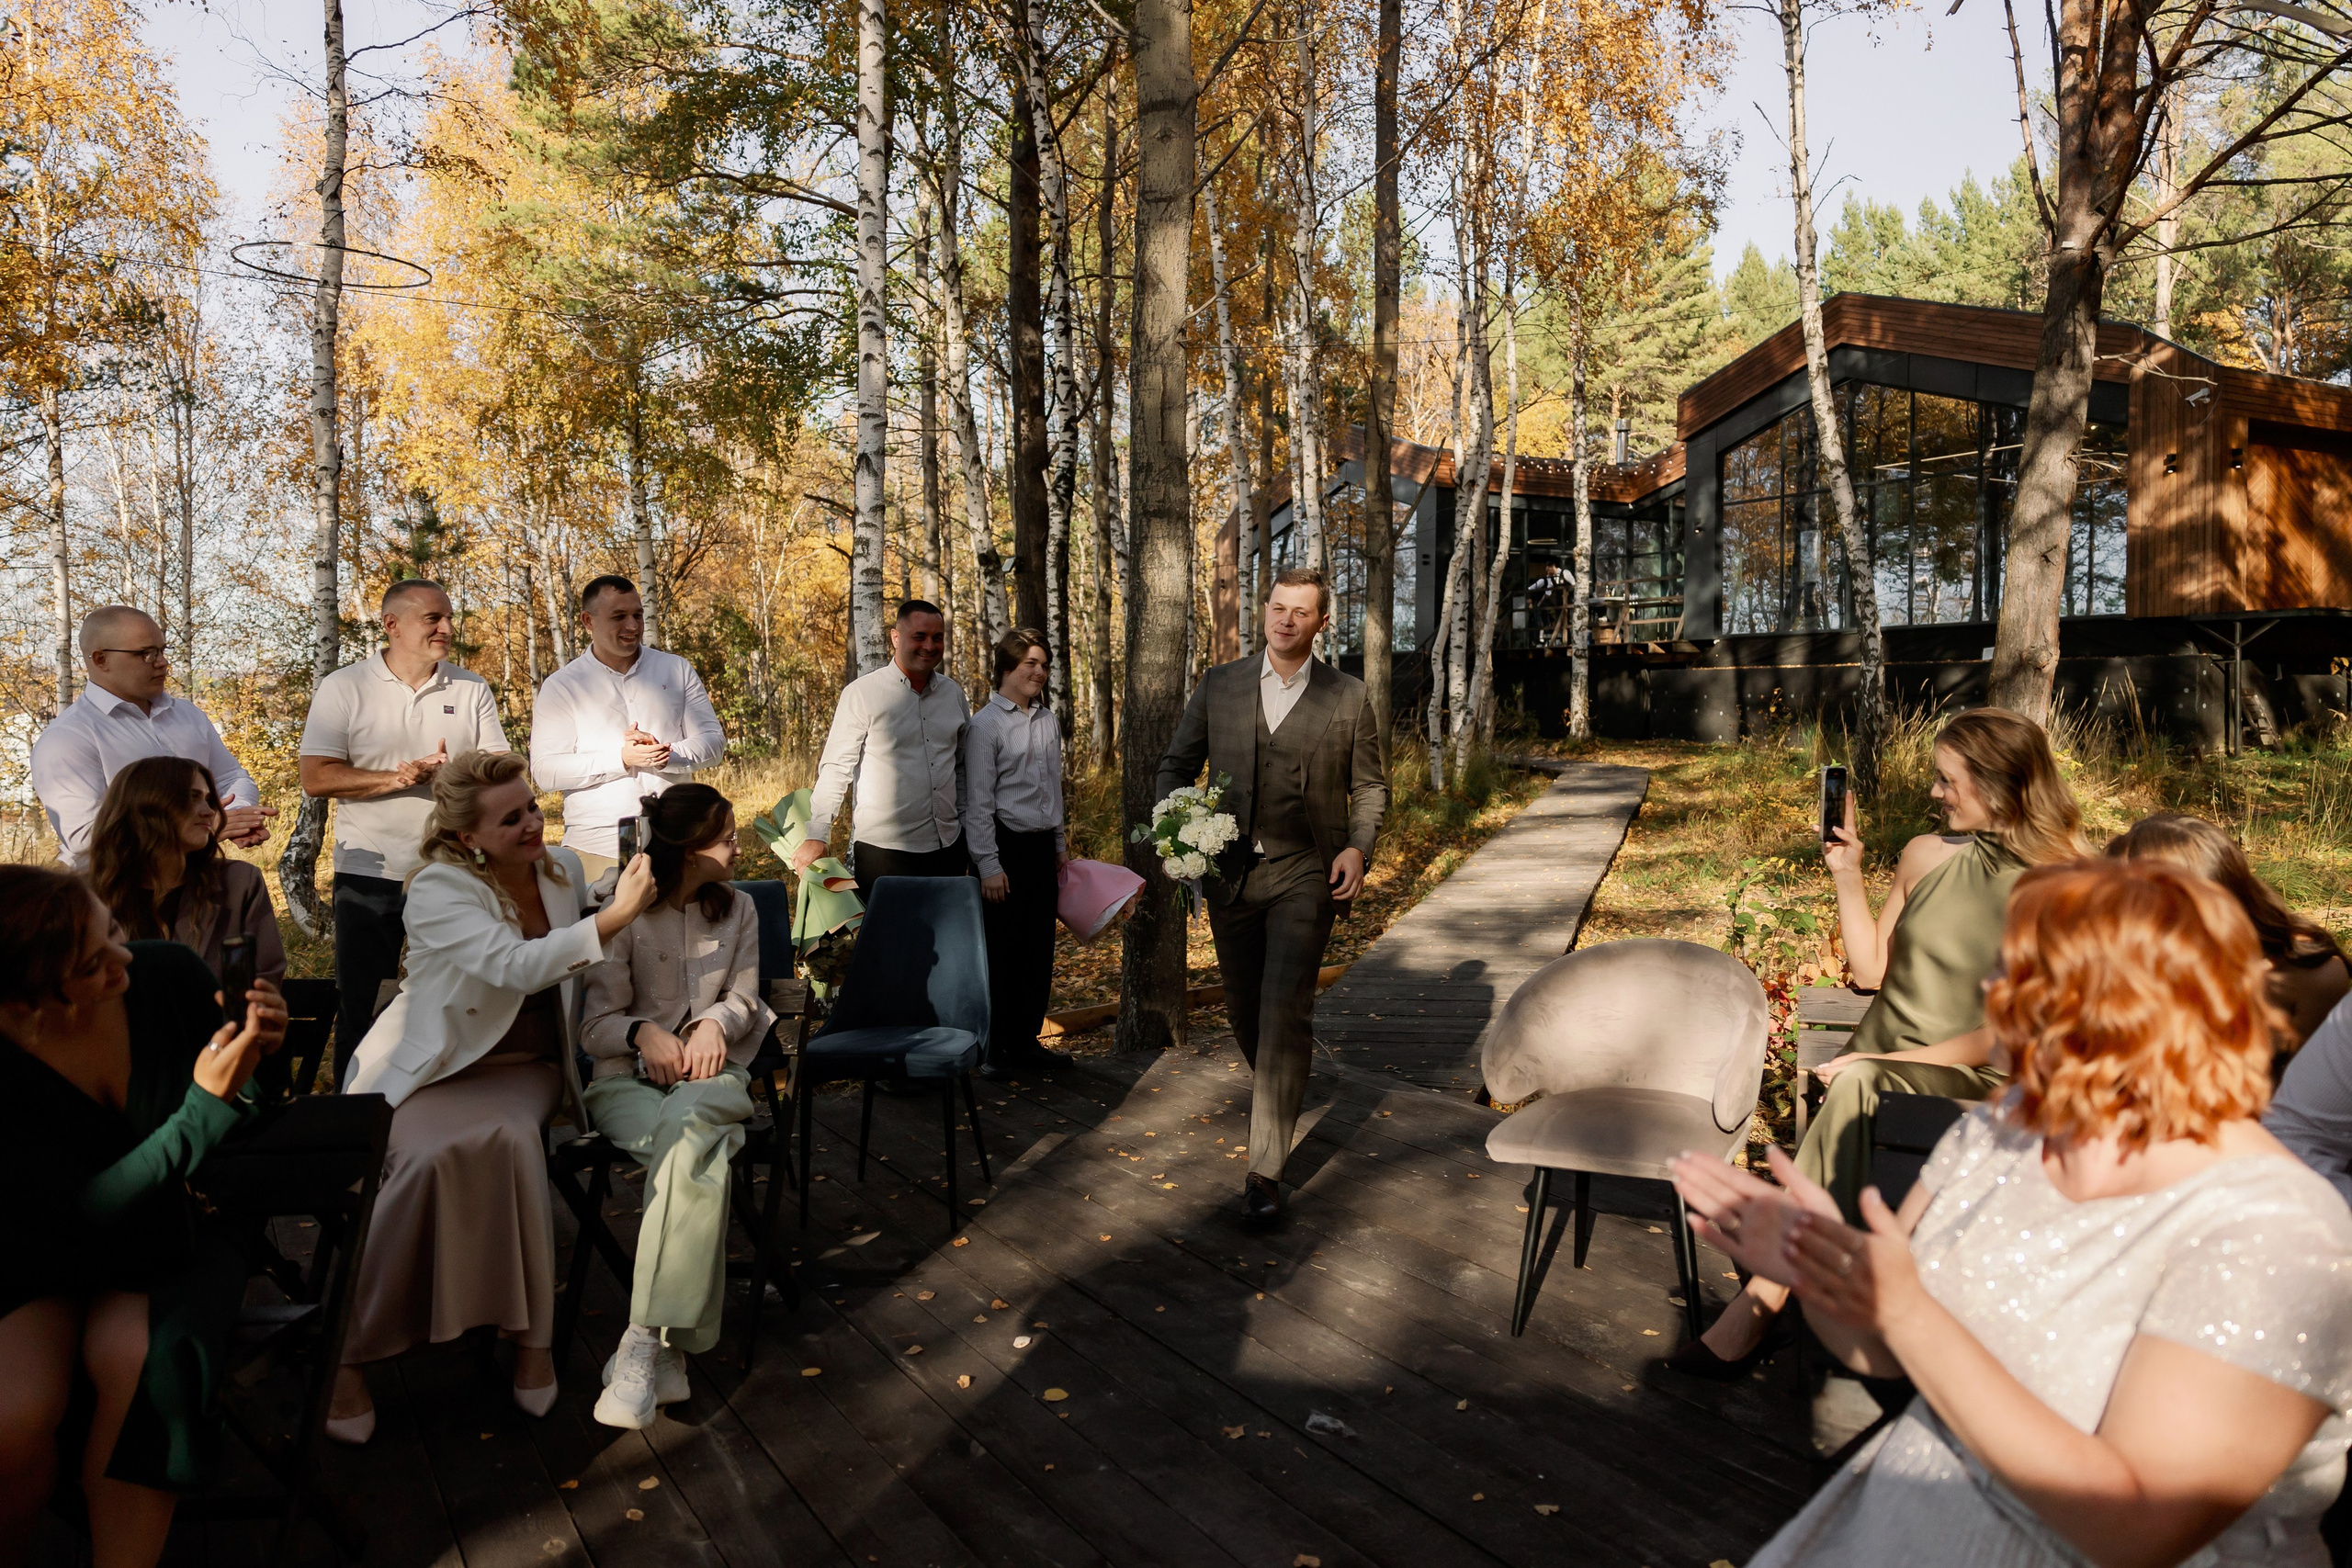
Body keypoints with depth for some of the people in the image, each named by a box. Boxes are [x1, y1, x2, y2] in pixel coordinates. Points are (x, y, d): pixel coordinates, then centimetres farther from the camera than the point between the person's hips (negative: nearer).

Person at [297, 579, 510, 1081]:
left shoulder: (472, 690, 6)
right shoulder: (344, 688, -1)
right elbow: (317, 778, -8)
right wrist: (397, 779, -18)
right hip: (370, 874, -2)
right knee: (363, 1008, 7)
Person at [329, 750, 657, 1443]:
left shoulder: (563, 868, 2)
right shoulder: (439, 889, -16)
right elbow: (516, 967, -31)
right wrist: (614, 919, -36)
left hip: (522, 1067, 3)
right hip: (433, 1067, -3)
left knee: (510, 1139, -31)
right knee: (432, 1156, -33)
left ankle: (531, 1334, -18)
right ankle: (347, 1352, -14)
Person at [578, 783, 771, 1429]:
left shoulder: (737, 909, 12)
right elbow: (596, 1022, 2)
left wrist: (715, 1021, -7)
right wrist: (645, 1032, -20)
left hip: (710, 1072, 2)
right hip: (627, 1078, -2)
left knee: (686, 1132, -37)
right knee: (702, 1163, -36)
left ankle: (645, 1344, -37)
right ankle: (670, 1349, -32)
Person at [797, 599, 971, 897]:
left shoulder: (953, 693, 9)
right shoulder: (861, 694, -5)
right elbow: (835, 768, -5)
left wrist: (967, 830, 16)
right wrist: (817, 836, -9)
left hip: (948, 850, 5)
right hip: (882, 850, -4)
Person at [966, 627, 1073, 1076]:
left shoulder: (1048, 721, 12)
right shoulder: (985, 724, -8)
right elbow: (977, 801, -10)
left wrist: (1061, 844, 19)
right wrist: (989, 865, -13)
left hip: (1043, 846, 6)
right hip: (1005, 845, -6)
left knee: (1039, 948, 9)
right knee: (1001, 950, -2)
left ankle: (1026, 1040, 20)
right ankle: (993, 1047, 9)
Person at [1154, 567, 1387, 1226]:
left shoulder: (1348, 698, 2)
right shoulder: (1218, 687, 6)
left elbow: (1370, 785, 9)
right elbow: (1177, 765, 11)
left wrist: (1357, 847, -8)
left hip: (1305, 875, -3)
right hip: (1230, 872, 3)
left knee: (1284, 1014, -12)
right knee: (1244, 1011, 14)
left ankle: (1265, 1168, -6)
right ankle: (1277, 1094, 45)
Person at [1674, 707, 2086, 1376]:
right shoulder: (1926, 854, 10)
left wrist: (1893, 1059, -19)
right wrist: (1848, 875, 6)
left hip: (1968, 1084, -4)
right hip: (1882, 1066, 4)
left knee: (1856, 1090, -34)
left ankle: (1759, 1302, -27)